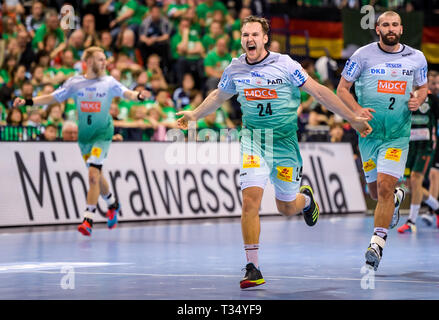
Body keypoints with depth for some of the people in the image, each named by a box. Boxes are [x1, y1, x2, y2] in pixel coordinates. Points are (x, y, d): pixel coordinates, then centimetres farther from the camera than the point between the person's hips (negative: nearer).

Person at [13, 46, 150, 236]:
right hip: (84, 134, 3)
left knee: (94, 174, -17)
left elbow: (126, 93, -16)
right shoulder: (74, 83, 2)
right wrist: (28, 102, -5)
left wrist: (138, 96, -38)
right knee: (97, 176, 14)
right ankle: (113, 205, 40)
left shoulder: (109, 82, -2)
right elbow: (52, 98, 5)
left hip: (102, 133, -3)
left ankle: (88, 220, -17)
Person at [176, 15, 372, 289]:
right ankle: (253, 269, -13)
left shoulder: (284, 64, -9)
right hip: (253, 138, 1)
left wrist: (353, 118, -5)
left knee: (286, 207, 7)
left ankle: (306, 198, 48)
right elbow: (219, 96, 23)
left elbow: (319, 92, -5)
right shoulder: (235, 69, 1)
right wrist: (195, 115, 28)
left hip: (284, 140, -1)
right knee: (251, 198, -18)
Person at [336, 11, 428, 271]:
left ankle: (377, 244, -8)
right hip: (369, 132, 1)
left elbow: (423, 87, 19)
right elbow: (342, 88, 2)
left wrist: (418, 99, -4)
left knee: (385, 187, -14)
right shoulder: (363, 55, -2)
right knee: (375, 191, 12)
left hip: (398, 134, -1)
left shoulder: (417, 58, 4)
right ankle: (397, 198, 48)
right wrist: (357, 110, -15)